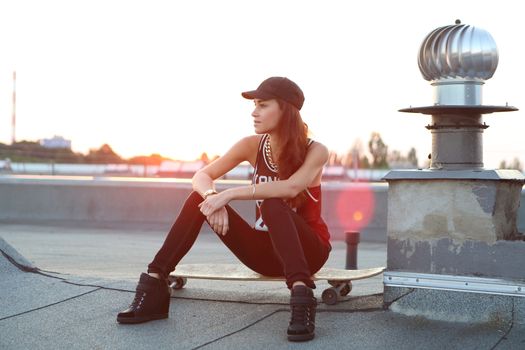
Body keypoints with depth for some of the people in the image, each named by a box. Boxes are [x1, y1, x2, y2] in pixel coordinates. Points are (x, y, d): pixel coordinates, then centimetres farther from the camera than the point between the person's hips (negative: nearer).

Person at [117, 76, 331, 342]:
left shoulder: (315, 151, -14)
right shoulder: (252, 145, -2)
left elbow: (291, 187, -34)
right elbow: (202, 176, -7)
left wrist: (230, 194, -35)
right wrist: (213, 196, -31)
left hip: (307, 250, -4)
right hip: (264, 250, 4)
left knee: (273, 205, -35)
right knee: (200, 198, -15)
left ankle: (302, 298, -49)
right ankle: (154, 289, -19)